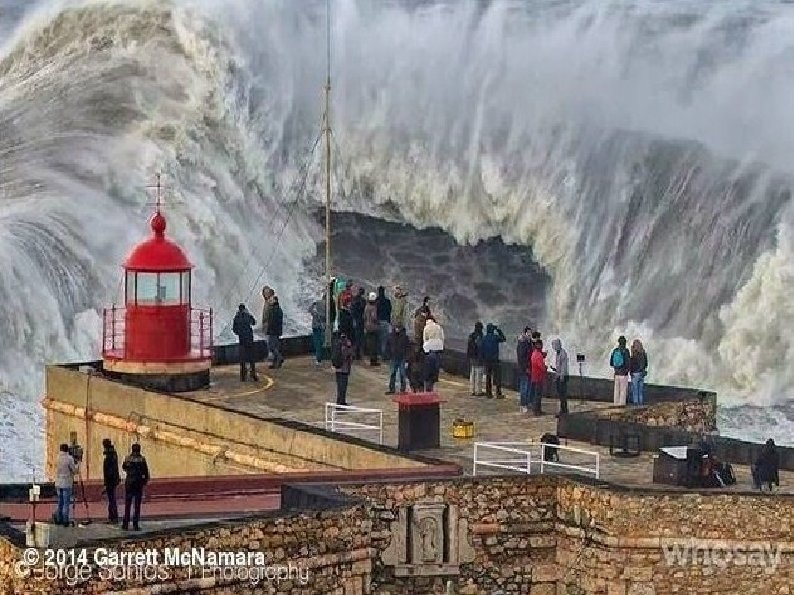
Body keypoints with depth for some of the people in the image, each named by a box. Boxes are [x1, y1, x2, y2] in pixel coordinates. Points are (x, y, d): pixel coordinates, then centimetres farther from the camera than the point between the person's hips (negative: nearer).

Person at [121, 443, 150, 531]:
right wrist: (145, 481, 7)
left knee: (127, 504, 10)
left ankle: (125, 524, 9)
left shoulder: (128, 458, -2)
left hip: (129, 482, 2)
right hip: (138, 483, -2)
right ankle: (135, 525, 0)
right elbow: (146, 472, -8)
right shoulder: (142, 459, -7)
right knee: (137, 504, 2)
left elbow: (124, 467, 15)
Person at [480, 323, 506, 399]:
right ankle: (498, 394, -1)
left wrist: (483, 359, 12)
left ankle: (489, 393, 12)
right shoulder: (495, 337, -12)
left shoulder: (484, 338, 0)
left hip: (486, 360, 4)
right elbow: (504, 339, 6)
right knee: (497, 377, 1)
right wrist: (499, 330, 7)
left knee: (488, 376, 11)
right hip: (494, 360, -4)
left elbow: (482, 350, 4)